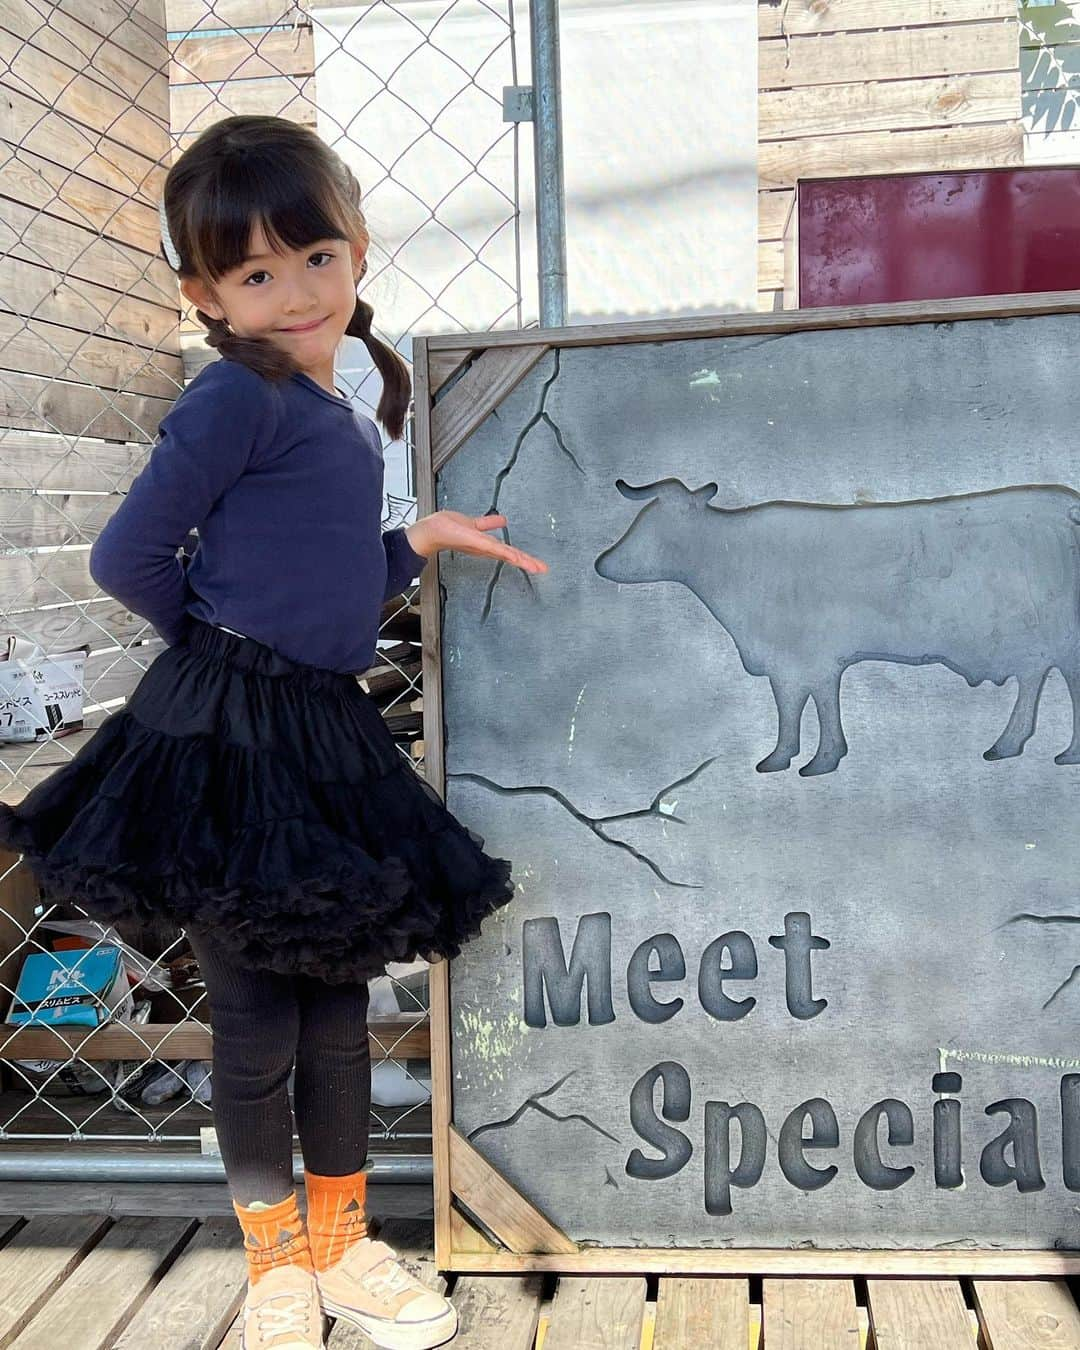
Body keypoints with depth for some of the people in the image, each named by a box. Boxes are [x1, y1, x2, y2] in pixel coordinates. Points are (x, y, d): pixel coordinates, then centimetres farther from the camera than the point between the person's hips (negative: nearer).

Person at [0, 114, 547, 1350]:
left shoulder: (345, 418, 13)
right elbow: (127, 559, -10)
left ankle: (342, 1245, 35)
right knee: (255, 1019, 6)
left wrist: (419, 543, 8)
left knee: (336, 1012, 16)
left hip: (322, 735, 8)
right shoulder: (239, 395, -10)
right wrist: (224, 645, 3)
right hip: (228, 735, -7)